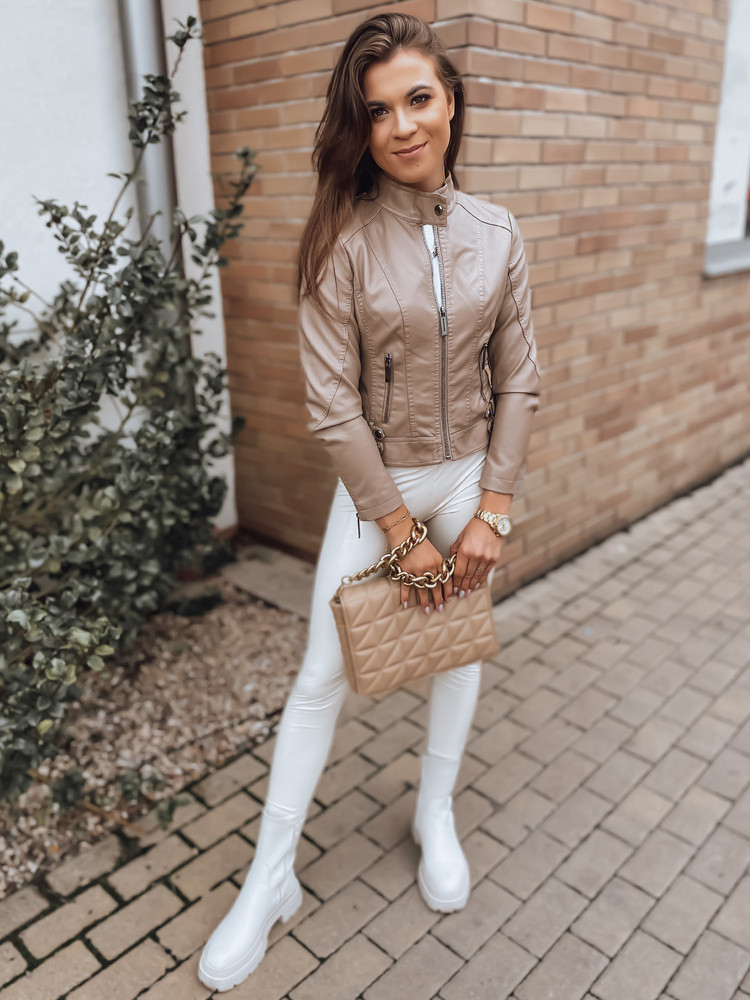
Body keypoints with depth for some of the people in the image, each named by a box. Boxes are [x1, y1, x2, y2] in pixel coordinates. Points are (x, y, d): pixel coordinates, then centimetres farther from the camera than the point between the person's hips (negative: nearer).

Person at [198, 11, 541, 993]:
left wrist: (491, 510, -7)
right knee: (323, 674, 2)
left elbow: (519, 382, -1)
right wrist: (403, 530, -14)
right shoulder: (342, 241, -13)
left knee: (460, 648, 16)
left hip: (471, 474, 4)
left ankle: (436, 817, 41)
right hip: (375, 480, -3)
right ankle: (272, 877, 20)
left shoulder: (496, 234, -3)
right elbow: (333, 404, -16)